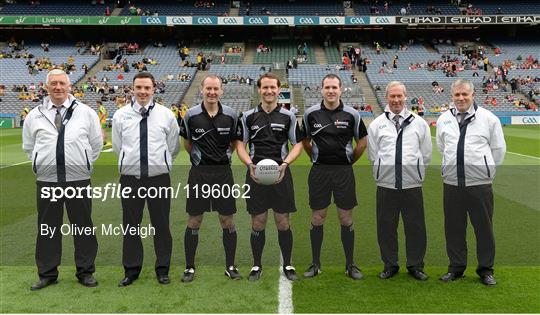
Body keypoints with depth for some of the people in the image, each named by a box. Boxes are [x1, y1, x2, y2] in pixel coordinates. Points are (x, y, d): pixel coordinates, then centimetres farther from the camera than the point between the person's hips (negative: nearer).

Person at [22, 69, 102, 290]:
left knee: (83, 226, 6)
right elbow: (28, 146, 17)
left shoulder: (85, 113, 2)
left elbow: (96, 144, 9)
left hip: (78, 179, -1)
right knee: (48, 228, 9)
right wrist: (42, 164, 10)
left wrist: (84, 164, 6)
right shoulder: (35, 115, 6)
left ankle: (85, 272, 19)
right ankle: (47, 274, 22)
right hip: (47, 180, 1)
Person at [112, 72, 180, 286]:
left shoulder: (166, 115, 1)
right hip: (130, 177, 1)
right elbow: (117, 147, 12)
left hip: (159, 177, -1)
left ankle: (163, 269, 22)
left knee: (161, 224, 8)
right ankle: (131, 270, 24)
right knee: (131, 225, 9)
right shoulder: (120, 115, 3)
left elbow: (173, 147, 10)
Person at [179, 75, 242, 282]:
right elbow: (187, 142, 12)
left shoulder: (230, 115, 0)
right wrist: (199, 157, 8)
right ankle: (190, 267, 18)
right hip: (199, 172, -1)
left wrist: (224, 156, 7)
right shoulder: (191, 115, -3)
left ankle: (230, 266, 19)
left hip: (223, 172, 1)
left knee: (227, 221, 5)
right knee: (194, 221, 4)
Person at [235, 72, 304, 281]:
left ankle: (287, 265, 20)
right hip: (256, 174, 0)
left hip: (281, 174, 0)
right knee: (258, 223, 6)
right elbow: (240, 144, 8)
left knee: (283, 223, 4)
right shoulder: (248, 117, 6)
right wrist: (250, 165, -10)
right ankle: (257, 266, 20)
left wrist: (285, 164, -9)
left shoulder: (288, 116, 5)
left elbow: (297, 144, 8)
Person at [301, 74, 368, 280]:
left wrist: (350, 161, 8)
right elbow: (305, 141, 14)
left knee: (346, 219, 5)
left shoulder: (351, 114, -1)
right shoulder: (311, 114, 1)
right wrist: (316, 159, 11)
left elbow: (363, 141, 10)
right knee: (317, 218, 6)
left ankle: (350, 265, 18)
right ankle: (315, 264, 18)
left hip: (344, 171, 0)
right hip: (319, 171, 1)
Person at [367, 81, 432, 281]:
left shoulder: (419, 123, 6)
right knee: (386, 226, 6)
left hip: (412, 184, 0)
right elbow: (373, 155, 10)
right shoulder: (377, 124, 6)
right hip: (386, 184, 0)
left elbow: (426, 154, 11)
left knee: (415, 226, 6)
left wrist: (417, 173, 9)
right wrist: (384, 171, 7)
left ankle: (415, 265, 22)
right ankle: (390, 265, 21)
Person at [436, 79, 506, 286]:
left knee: (484, 228, 6)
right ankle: (456, 268, 25)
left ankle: (486, 270, 22)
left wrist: (485, 169, 9)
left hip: (480, 184, -2)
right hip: (452, 183, 3)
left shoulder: (488, 118, -1)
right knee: (453, 228, 10)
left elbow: (498, 149, 7)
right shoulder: (443, 119, 7)